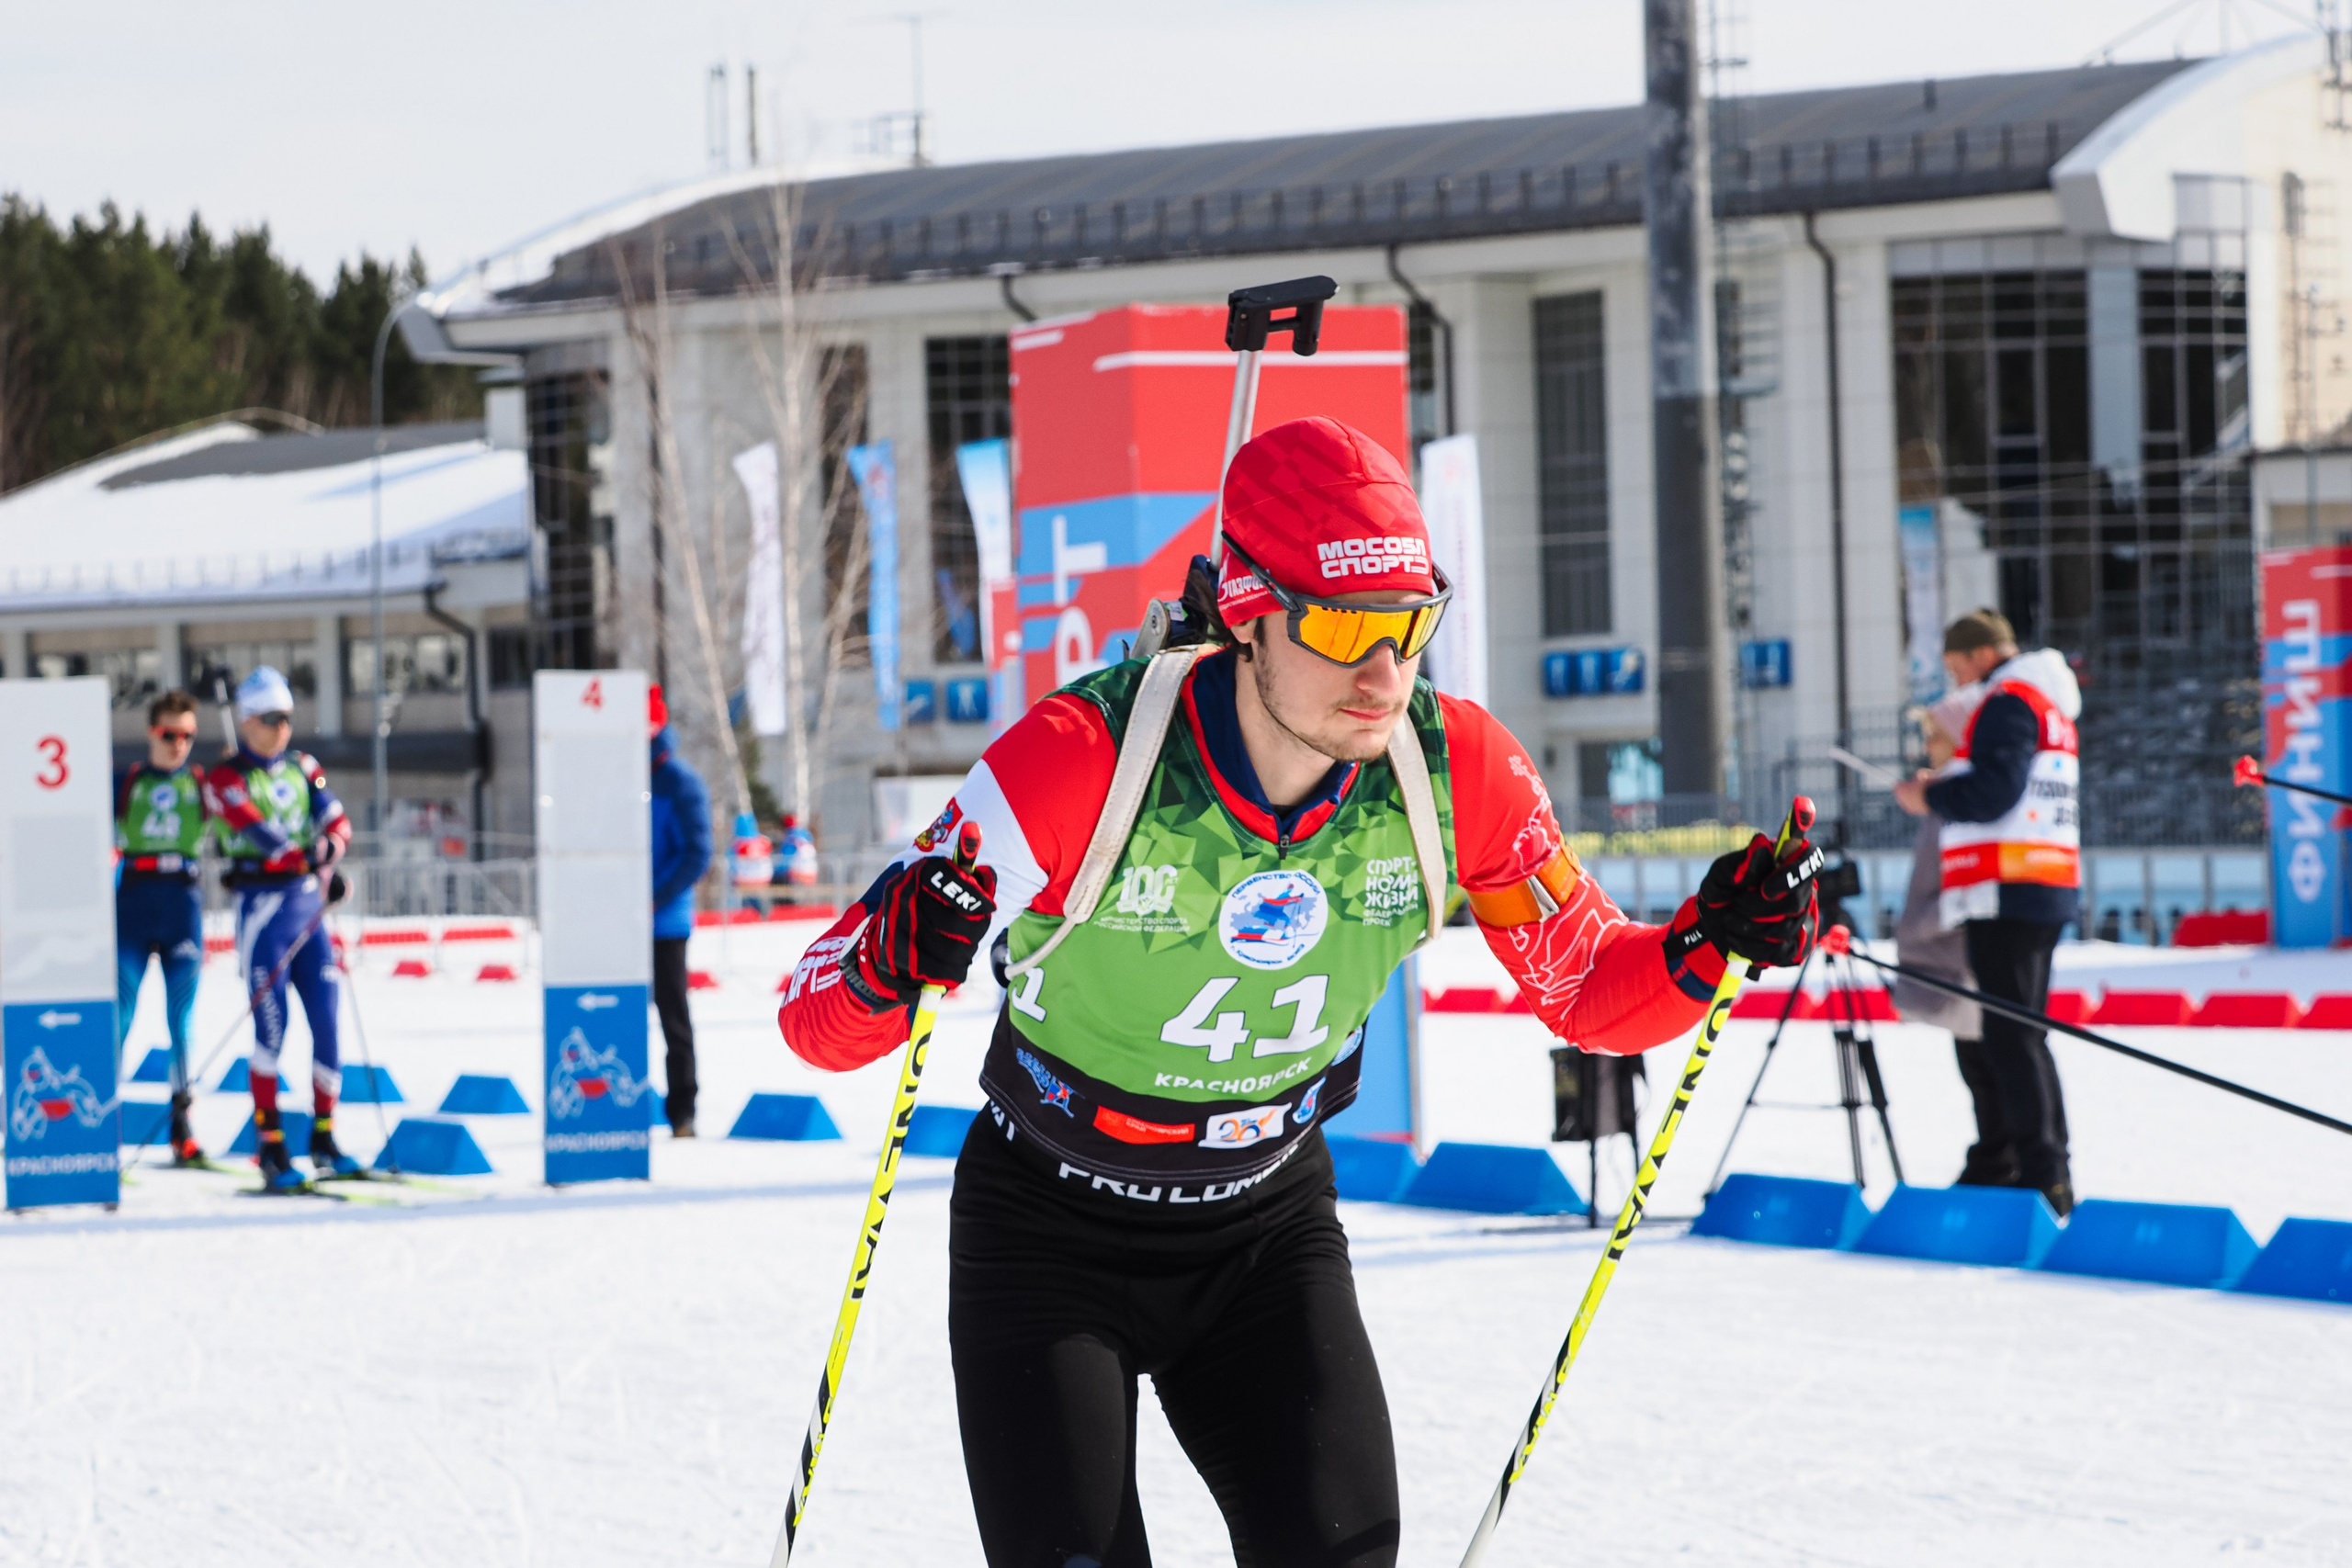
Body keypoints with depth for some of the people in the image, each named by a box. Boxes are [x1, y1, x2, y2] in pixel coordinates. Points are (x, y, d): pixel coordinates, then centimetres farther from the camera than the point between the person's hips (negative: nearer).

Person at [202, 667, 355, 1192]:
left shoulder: (301, 767, 14)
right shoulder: (226, 778, -4)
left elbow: (336, 819, 2)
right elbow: (262, 834, -18)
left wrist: (331, 848, -19)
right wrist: (310, 860, -28)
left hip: (310, 902, 5)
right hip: (262, 904, -5)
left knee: (328, 1021, 2)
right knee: (271, 1026, -10)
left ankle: (324, 1139, 13)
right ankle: (272, 1149, -7)